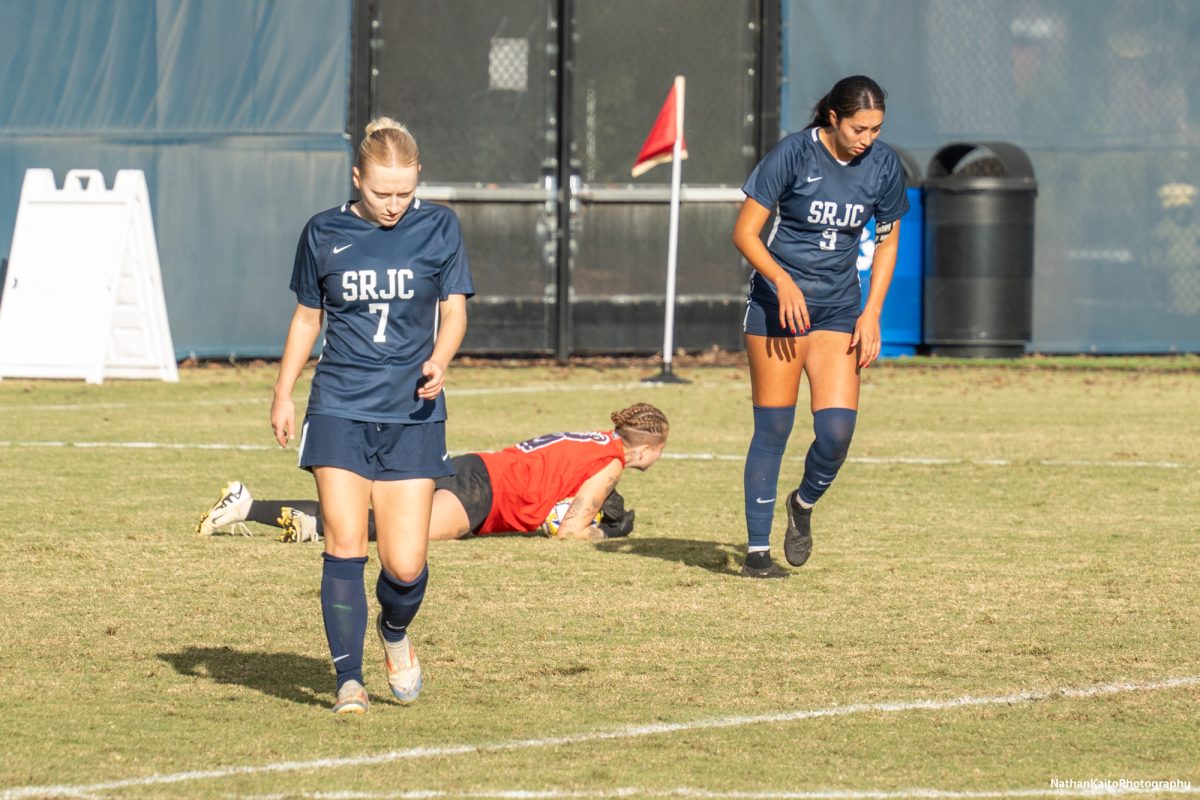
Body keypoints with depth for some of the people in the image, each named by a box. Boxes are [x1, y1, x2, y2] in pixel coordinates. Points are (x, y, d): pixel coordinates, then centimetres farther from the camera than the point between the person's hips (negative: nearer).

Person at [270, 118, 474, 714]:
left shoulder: (438, 228, 2)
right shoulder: (324, 234, 4)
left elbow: (454, 311, 5)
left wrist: (439, 360, -15)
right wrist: (283, 394, 13)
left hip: (413, 413, 0)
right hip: (340, 408, 0)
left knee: (405, 565, -5)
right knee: (345, 545, -12)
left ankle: (395, 633, 28)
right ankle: (348, 680, -3)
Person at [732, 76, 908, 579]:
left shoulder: (883, 166, -2)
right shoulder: (792, 155, -14)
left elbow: (887, 241, 11)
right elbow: (745, 232, -10)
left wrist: (871, 315, 2)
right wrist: (782, 280, -26)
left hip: (838, 310, 3)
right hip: (777, 304, -3)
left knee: (837, 430, -11)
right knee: (773, 429, -3)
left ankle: (804, 504, 20)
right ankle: (757, 551, 6)